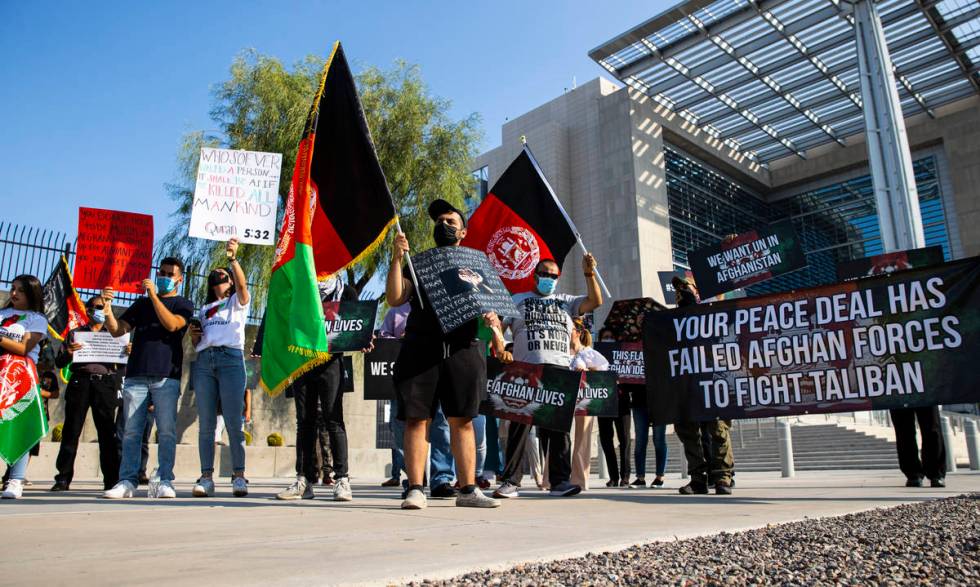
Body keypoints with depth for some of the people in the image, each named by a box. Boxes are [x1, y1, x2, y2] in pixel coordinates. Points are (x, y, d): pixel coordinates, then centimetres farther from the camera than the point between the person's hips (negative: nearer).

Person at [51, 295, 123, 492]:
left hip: (106, 383, 0)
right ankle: (63, 478, 2)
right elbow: (59, 363, 12)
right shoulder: (75, 333, 17)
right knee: (71, 430, -2)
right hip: (80, 382, 0)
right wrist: (68, 353, -10)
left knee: (107, 431, -5)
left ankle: (111, 480, -5)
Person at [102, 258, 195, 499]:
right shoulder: (142, 303, 22)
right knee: (131, 431, 0)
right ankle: (127, 481, 2)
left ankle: (165, 481, -5)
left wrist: (153, 295, -11)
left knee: (166, 431, -6)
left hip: (166, 376, -3)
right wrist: (107, 307, -2)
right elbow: (117, 330, 14)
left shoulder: (183, 304, 11)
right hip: (136, 375, 4)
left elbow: (172, 324, -9)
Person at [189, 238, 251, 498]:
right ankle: (206, 477, 0)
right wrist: (193, 335, 3)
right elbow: (196, 344, 25)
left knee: (234, 422, -9)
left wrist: (233, 259, -20)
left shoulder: (237, 302, 17)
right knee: (206, 425, -1)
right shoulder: (204, 308, 28)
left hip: (231, 358, -4)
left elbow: (242, 284, -7)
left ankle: (239, 476, -8)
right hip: (204, 361, 4)